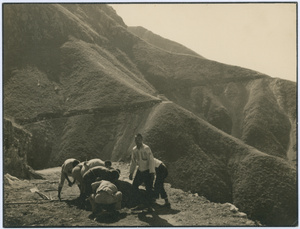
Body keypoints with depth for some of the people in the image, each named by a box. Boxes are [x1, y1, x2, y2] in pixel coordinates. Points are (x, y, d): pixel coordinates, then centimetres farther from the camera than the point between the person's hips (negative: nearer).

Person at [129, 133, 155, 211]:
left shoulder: (146, 148, -15)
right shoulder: (134, 150, 2)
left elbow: (151, 160, -16)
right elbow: (133, 162, 13)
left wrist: (152, 172, -20)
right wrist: (131, 173, 13)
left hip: (147, 171, -5)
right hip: (140, 171, 6)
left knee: (149, 188, -5)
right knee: (134, 186, 1)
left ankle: (149, 205, 12)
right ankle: (140, 204, 12)